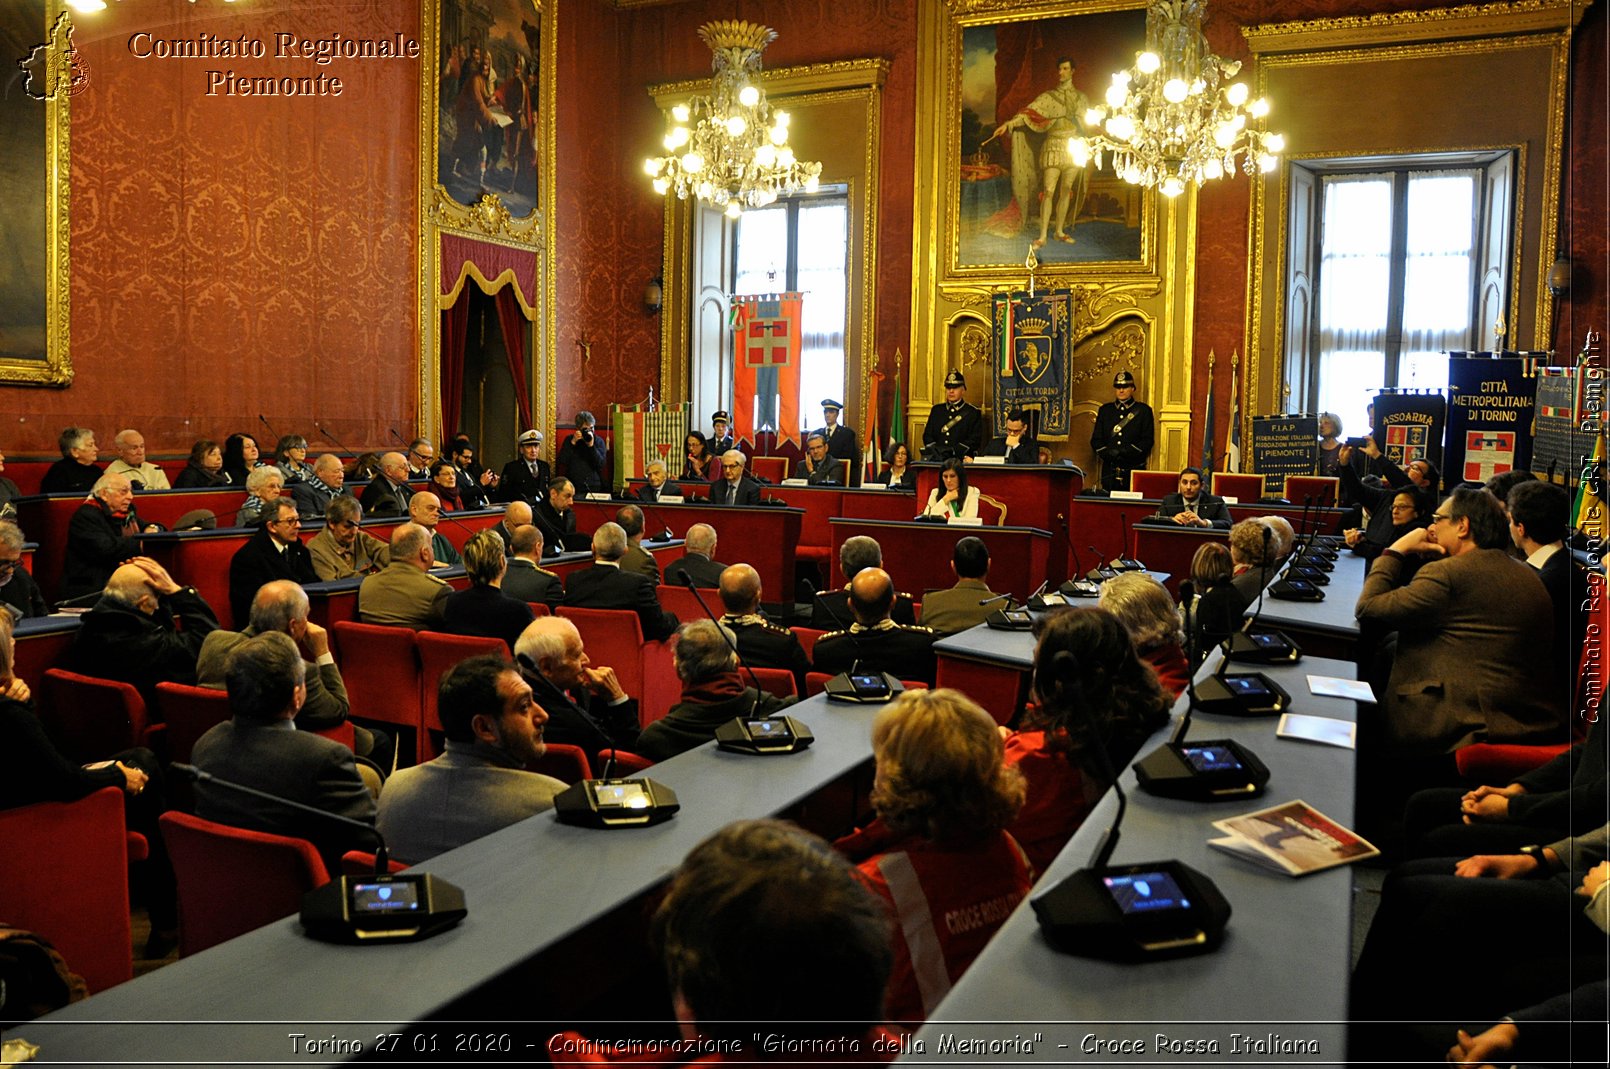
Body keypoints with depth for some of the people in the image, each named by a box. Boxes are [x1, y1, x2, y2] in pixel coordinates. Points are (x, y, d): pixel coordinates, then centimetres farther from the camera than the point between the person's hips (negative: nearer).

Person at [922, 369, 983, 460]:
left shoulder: (973, 412, 8)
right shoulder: (936, 410, 19)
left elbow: (975, 440, 0)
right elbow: (927, 435, 16)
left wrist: (954, 451, -12)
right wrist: (936, 451, -4)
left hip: (960, 460, -3)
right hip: (936, 459, 4)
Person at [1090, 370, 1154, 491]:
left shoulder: (1143, 410, 6)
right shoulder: (1105, 410, 14)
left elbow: (1147, 440, -1)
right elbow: (1096, 440, 10)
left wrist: (1124, 452, -14)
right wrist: (1108, 453, -10)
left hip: (1134, 469, -2)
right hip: (1109, 471, 2)